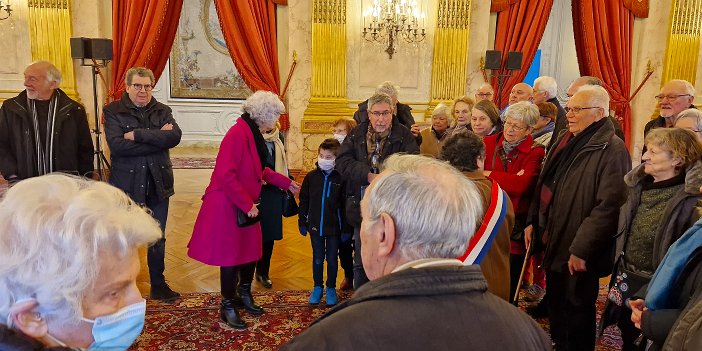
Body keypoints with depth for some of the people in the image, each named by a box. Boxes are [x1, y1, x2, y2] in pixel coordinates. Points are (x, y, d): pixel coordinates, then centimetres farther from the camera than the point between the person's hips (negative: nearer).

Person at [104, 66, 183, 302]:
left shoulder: (162, 111, 5)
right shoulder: (113, 111, -4)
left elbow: (175, 136, -14)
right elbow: (117, 145, -20)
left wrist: (138, 135, -19)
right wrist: (157, 138, -17)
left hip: (158, 184, 3)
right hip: (127, 184, -3)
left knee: (157, 238, 15)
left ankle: (158, 285, 30)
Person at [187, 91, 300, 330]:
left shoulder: (253, 134, 9)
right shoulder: (237, 134, -22)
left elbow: (260, 170, 21)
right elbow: (226, 175, -27)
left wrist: (287, 183, 24)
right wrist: (247, 204, -22)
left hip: (246, 206, 10)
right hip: (228, 207, -10)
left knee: (251, 250, 17)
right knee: (231, 257, 2)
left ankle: (244, 295, 36)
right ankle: (228, 307, 18)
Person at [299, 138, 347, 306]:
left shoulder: (341, 178, -9)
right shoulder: (311, 176, -3)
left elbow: (345, 204, -5)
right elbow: (303, 200, 4)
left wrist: (346, 228, -5)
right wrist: (302, 222, 3)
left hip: (334, 227, -2)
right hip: (315, 226, 2)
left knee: (332, 259, 10)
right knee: (317, 258, 14)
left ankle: (331, 288, 27)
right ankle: (317, 287, 29)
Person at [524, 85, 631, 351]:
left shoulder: (612, 149, -18)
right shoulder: (566, 141, 9)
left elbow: (609, 206, -24)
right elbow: (544, 186, 16)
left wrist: (582, 249, -24)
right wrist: (532, 221, 12)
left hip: (578, 254, -8)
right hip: (553, 241, 8)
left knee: (577, 311, 9)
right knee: (556, 303, 22)